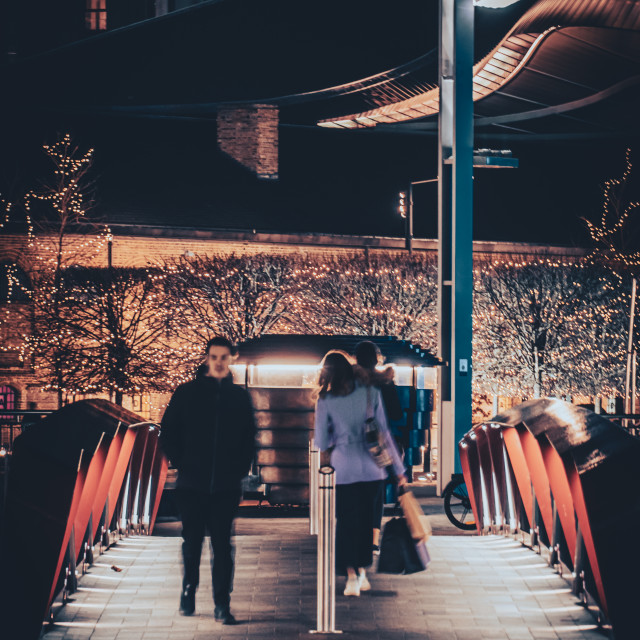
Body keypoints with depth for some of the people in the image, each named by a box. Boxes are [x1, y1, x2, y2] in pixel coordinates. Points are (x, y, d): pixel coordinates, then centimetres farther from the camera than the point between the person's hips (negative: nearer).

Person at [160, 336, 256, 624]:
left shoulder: (239, 396, 8)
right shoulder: (186, 393, 3)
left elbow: (249, 437, 14)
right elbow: (168, 432, 7)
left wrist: (241, 468, 4)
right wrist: (180, 462, -1)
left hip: (226, 485, 0)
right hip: (192, 484, 0)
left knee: (222, 546, 0)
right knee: (191, 542, 8)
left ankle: (222, 604, 2)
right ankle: (188, 593, 25)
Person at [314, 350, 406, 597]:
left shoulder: (325, 401, -7)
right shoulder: (370, 392, -3)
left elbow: (321, 443, -3)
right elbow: (384, 433, -2)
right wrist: (399, 469, 5)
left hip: (343, 468, -2)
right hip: (371, 467, 2)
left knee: (345, 521, 9)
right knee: (366, 519, 17)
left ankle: (351, 576, 3)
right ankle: (363, 572, 22)